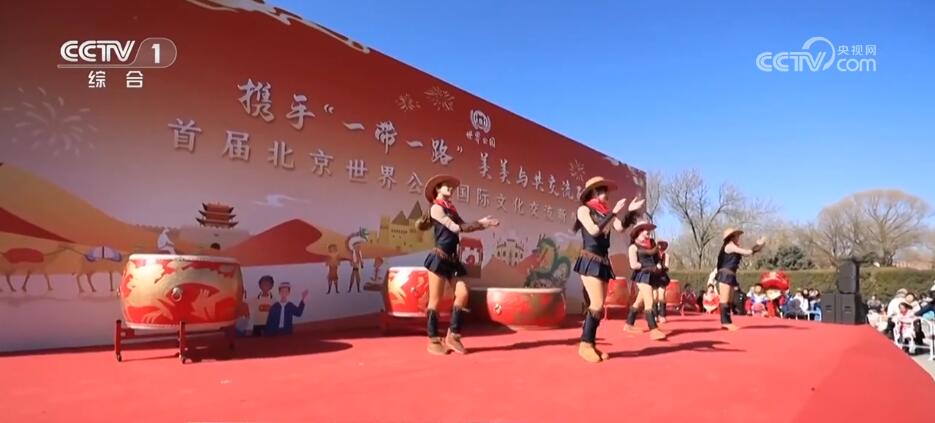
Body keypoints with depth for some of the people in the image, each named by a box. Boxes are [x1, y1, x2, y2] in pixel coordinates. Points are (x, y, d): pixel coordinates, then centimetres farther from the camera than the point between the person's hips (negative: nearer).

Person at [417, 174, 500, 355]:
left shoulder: (451, 209, 20)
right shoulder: (436, 208, -4)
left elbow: (464, 226, 10)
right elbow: (456, 228, -12)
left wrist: (483, 224, -1)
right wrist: (481, 224, -7)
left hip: (452, 259, 8)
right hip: (439, 258, -8)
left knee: (463, 294, 0)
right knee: (435, 299, -2)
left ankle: (453, 336, 10)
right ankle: (433, 341, 5)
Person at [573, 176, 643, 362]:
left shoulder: (606, 212, 13)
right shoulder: (584, 210, -2)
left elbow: (620, 227, 0)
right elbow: (594, 230, -17)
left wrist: (630, 212, -12)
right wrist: (613, 212, -17)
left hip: (603, 262, 7)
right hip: (590, 261, -7)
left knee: (597, 306, 6)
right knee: (597, 305, -13)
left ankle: (591, 344, 11)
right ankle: (585, 344, -5)